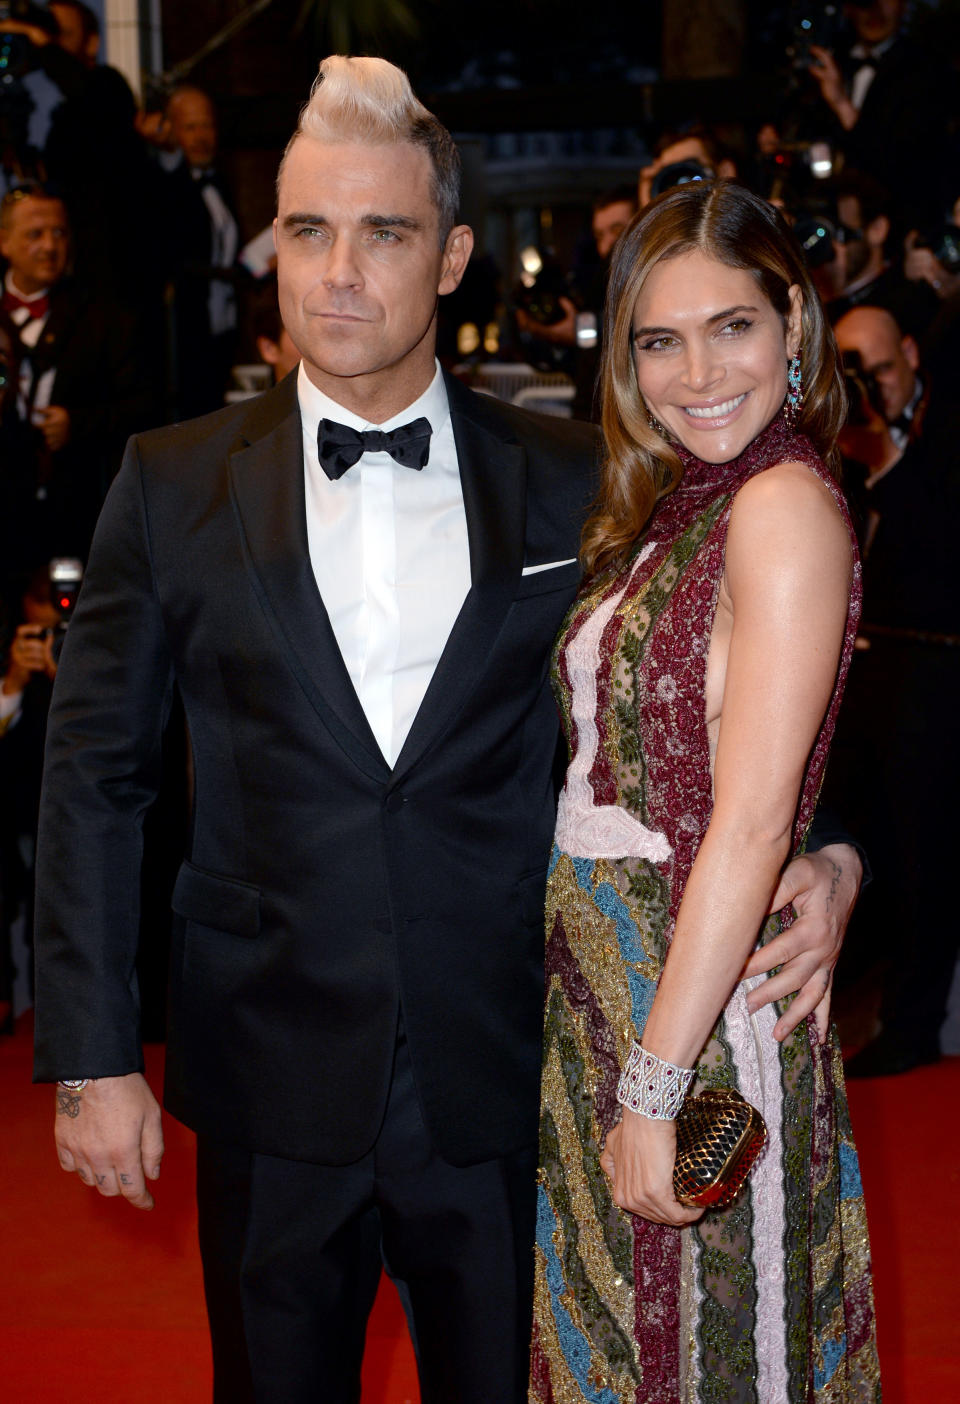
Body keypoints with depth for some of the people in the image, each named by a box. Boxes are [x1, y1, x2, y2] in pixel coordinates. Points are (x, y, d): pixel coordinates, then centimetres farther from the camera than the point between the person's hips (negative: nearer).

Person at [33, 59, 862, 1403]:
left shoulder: (570, 483, -1)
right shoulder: (175, 484, -1)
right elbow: (96, 775, 1)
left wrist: (820, 853, -13)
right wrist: (92, 1057, -3)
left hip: (502, 1086, 0)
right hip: (270, 1085, 0)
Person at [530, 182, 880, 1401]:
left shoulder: (786, 505, -16)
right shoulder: (672, 509, 11)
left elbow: (751, 820, -21)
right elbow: (635, 776, 10)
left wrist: (654, 1085, -21)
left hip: (701, 1008, -8)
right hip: (595, 984, 8)